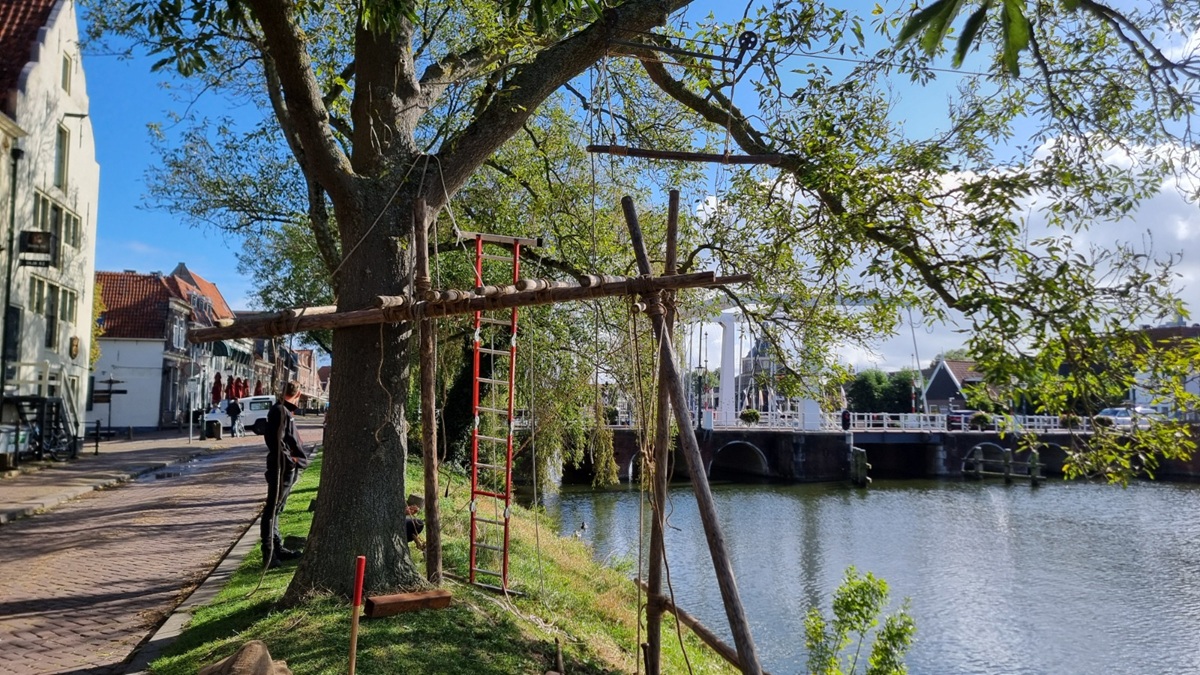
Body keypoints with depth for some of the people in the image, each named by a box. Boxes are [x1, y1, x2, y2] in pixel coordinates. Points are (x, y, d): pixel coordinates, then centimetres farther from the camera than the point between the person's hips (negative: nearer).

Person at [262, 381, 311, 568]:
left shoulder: (286, 412, 17)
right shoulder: (280, 411, -14)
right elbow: (277, 441, -23)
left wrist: (301, 455, 11)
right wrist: (289, 459, -20)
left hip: (288, 468, 11)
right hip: (281, 468, -11)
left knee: (277, 509, 17)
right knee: (272, 509, -5)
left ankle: (278, 548, 27)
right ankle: (269, 553, -2)